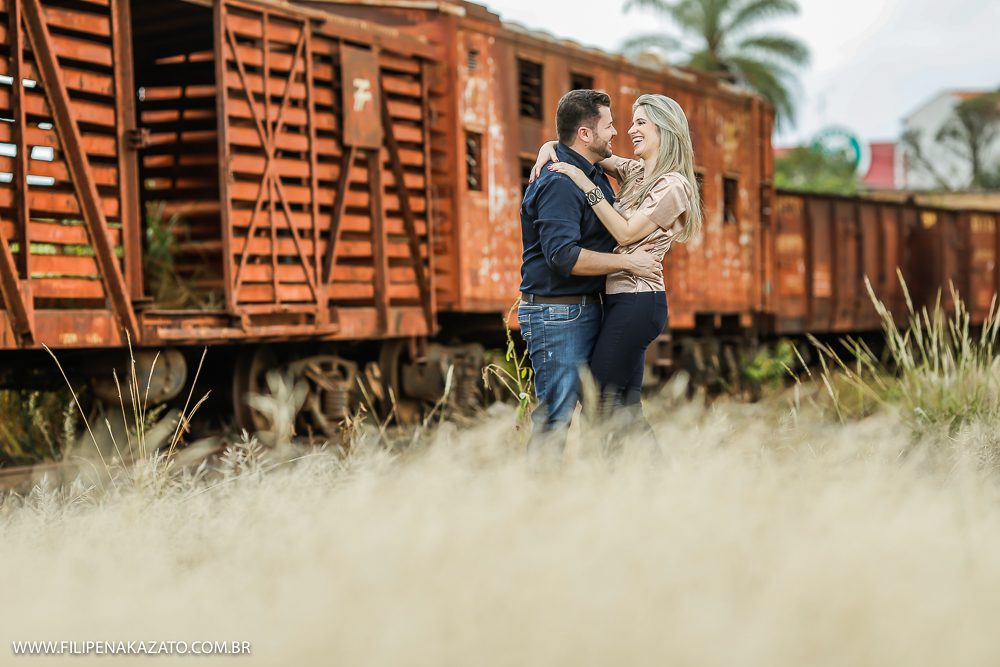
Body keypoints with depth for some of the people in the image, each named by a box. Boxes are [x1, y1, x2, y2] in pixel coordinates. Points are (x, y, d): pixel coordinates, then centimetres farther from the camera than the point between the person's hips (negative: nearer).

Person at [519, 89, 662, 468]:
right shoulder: (558, 183, -17)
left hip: (589, 309, 10)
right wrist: (627, 262, -18)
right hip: (556, 315, -10)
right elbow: (564, 256, -27)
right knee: (556, 418, -8)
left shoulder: (597, 176, 15)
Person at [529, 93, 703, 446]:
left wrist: (587, 185, -16)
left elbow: (626, 233, -15)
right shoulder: (635, 173, 16)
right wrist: (551, 147, 2)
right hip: (623, 300, 9)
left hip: (637, 301, -9)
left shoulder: (673, 186, -9)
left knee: (598, 400, -10)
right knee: (627, 404, 8)